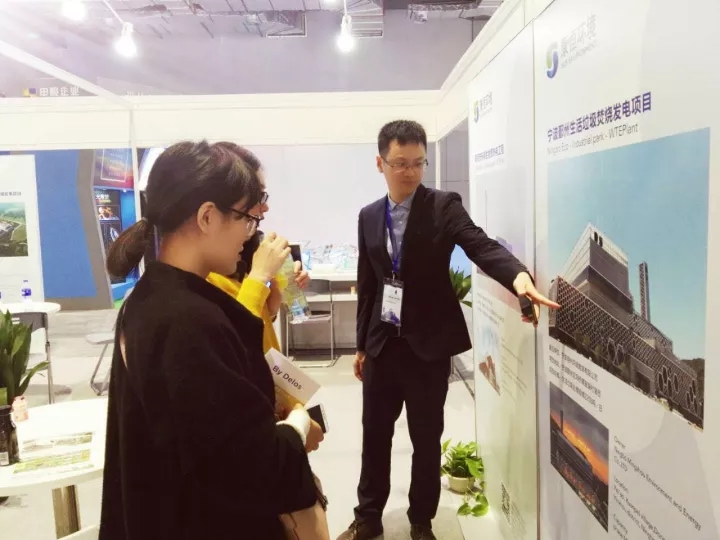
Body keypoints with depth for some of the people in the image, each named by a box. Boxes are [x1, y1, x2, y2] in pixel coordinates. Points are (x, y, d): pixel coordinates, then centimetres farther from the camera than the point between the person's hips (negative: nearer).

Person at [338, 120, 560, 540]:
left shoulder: (444, 206, -6)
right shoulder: (369, 216, 6)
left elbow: (481, 246, -21)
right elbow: (367, 284, 11)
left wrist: (519, 276, -42)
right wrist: (362, 344, 12)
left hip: (429, 343, -3)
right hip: (382, 343, 4)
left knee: (427, 438, 10)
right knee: (375, 433, 14)